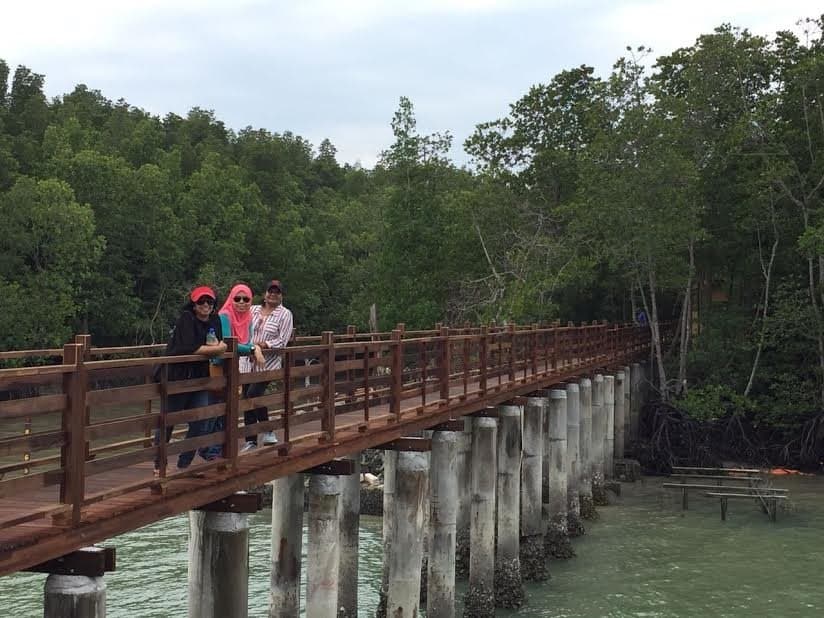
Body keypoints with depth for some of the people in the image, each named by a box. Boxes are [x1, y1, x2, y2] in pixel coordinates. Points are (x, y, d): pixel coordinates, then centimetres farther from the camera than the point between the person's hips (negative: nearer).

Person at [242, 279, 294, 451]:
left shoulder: (284, 314, 0)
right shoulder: (253, 310, 13)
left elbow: (283, 340, -8)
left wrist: (266, 344, -21)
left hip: (268, 363, -5)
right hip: (249, 362, 5)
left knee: (254, 393, -20)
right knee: (247, 397, 4)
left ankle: (267, 431, -1)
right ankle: (251, 441, 13)